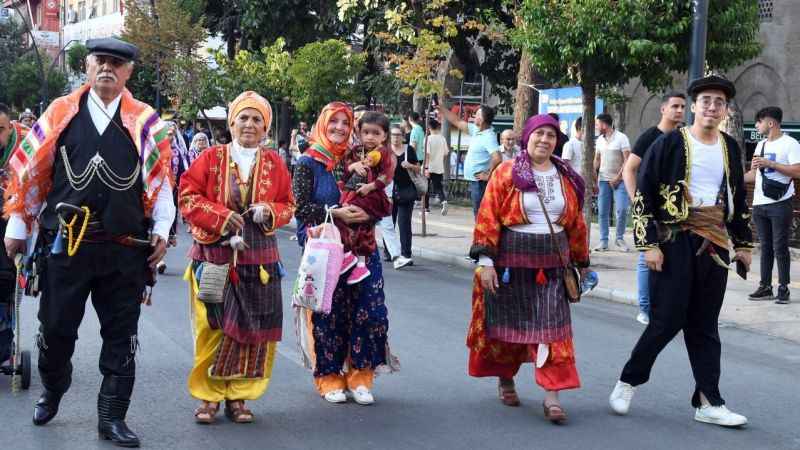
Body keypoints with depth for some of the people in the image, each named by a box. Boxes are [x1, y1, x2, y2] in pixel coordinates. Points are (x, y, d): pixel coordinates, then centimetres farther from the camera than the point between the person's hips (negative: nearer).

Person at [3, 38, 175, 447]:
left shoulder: (144, 122, 3)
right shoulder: (61, 113, 4)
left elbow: (160, 178, 6)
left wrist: (161, 230, -1)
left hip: (125, 249, 0)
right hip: (65, 243, 0)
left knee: (121, 336, 4)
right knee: (56, 327, 11)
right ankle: (52, 391, 38)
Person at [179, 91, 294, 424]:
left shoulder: (274, 163, 6)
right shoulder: (211, 158, 0)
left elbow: (288, 205, 12)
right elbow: (188, 196, -2)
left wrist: (269, 213, -10)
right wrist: (221, 216, -15)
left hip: (258, 257, 2)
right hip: (214, 255, -2)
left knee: (254, 328, 1)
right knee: (212, 326, -3)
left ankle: (238, 396, 14)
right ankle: (208, 395, 11)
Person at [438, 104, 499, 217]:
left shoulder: (489, 137, -19)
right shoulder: (476, 130, 9)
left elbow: (497, 158, -32)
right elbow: (458, 122, 21)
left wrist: (488, 175, -21)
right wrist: (442, 109, 20)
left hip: (480, 182, -10)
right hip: (474, 181, 10)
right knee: (478, 213, 16)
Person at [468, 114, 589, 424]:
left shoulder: (567, 178, 8)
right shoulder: (506, 173, -4)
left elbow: (576, 222, 14)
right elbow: (488, 218, -8)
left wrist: (581, 261, 16)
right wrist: (485, 261, -14)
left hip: (552, 262, 3)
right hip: (512, 259, -2)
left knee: (552, 325, -5)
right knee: (508, 321, 9)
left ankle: (551, 395, -6)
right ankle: (505, 378, 32)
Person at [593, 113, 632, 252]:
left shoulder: (621, 138, -6)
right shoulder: (600, 140, 11)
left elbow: (627, 161, -10)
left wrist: (617, 178, -14)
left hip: (619, 180, -5)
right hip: (603, 180, 5)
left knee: (622, 209, -11)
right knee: (602, 212, 2)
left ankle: (620, 239, 4)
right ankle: (603, 241, 8)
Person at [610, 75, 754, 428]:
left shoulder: (730, 148, 10)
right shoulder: (670, 143, -6)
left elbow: (739, 199, 20)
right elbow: (643, 194, -8)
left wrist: (743, 244, 18)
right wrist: (648, 244, -13)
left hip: (715, 245, 5)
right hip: (675, 242, -5)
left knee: (704, 327, 8)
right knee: (668, 320, -5)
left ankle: (709, 403, 12)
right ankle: (628, 382, 15)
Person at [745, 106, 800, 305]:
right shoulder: (761, 145, 17)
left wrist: (769, 164, -17)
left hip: (780, 204, -7)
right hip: (759, 204, 7)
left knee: (780, 247, -3)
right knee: (765, 247, 10)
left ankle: (783, 288, 3)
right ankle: (765, 286, 14)